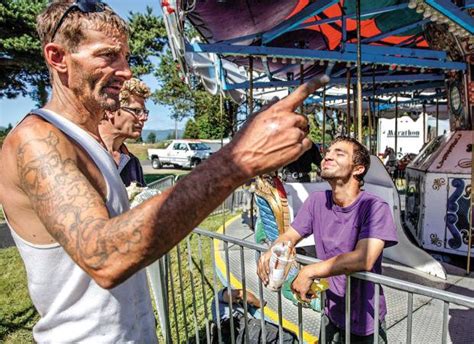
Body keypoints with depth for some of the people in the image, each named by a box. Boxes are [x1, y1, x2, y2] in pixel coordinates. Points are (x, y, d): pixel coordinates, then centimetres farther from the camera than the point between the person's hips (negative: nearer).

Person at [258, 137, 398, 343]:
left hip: (365, 322, -4)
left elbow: (364, 259, -34)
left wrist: (310, 272, -31)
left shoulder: (375, 207, -23)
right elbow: (289, 236, -1)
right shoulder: (317, 201, -8)